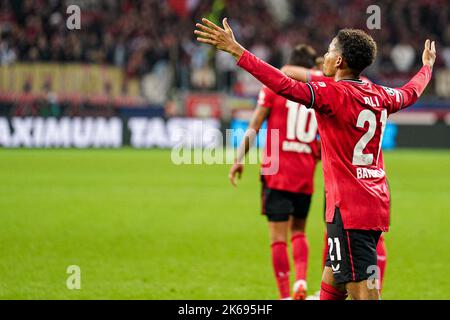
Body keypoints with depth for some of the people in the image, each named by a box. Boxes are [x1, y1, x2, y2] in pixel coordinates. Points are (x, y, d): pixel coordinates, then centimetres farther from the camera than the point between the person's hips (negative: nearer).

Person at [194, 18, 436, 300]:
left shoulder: (333, 93, -13)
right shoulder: (380, 96, 10)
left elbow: (285, 86, -25)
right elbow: (411, 92, 32)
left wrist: (236, 50, -24)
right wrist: (428, 66, 54)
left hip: (348, 210, -8)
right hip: (376, 207, 8)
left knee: (364, 293, -10)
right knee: (331, 286, 17)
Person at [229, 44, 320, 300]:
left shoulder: (274, 86, 1)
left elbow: (254, 126, -2)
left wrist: (240, 159, 2)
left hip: (277, 172, -3)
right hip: (305, 174, 3)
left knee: (279, 235, -1)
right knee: (298, 230, 18)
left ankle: (285, 295, -4)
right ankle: (301, 281, -3)